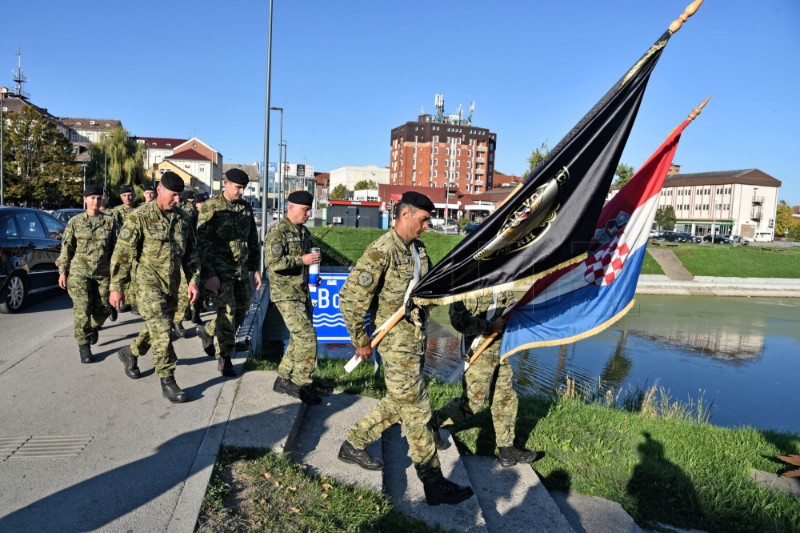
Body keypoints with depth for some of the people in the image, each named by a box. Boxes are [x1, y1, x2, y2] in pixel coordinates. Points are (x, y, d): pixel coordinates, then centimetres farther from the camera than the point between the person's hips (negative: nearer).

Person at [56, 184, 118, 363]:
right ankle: (83, 345, 5)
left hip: (103, 272, 1)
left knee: (103, 308, 6)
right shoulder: (75, 221, 0)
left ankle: (93, 328, 39)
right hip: (79, 271, -1)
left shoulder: (110, 221, 1)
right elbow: (66, 247, 4)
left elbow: (115, 247, 3)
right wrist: (62, 271, 1)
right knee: (82, 308, -8)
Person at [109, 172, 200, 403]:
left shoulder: (182, 217, 6)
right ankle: (167, 382, -1)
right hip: (149, 283, -6)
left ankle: (130, 353, 45)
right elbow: (122, 254, -10)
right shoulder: (140, 217, -11)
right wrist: (116, 287, -10)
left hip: (172, 284, 6)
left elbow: (191, 252, 13)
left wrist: (193, 280, 6)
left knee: (157, 328, 18)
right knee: (161, 332, -9)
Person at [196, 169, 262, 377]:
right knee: (227, 313, -7)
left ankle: (208, 331, 38)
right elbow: (202, 242, -13)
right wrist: (208, 275, -18)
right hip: (219, 271, -6)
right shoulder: (211, 207, -9)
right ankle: (224, 358, 10)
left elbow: (253, 240, 16)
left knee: (240, 311, 12)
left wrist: (255, 269, 13)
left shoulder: (246, 208, 9)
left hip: (241, 270, 6)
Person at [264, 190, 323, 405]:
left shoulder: (303, 232, 14)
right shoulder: (278, 231, -13)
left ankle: (284, 379, 25)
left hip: (302, 292, 9)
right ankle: (302, 384, 0)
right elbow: (272, 262, -23)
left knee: (299, 338, 13)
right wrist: (302, 260, -23)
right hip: (286, 294, -9)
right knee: (307, 337, -12)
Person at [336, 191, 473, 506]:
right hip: (397, 343, -9)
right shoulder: (381, 252, -18)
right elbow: (350, 298, -19)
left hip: (416, 339, 9)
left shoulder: (418, 250, 9)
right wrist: (361, 341, -12)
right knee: (416, 411, -1)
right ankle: (434, 485, 11)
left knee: (398, 404, 19)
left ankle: (353, 445, 38)